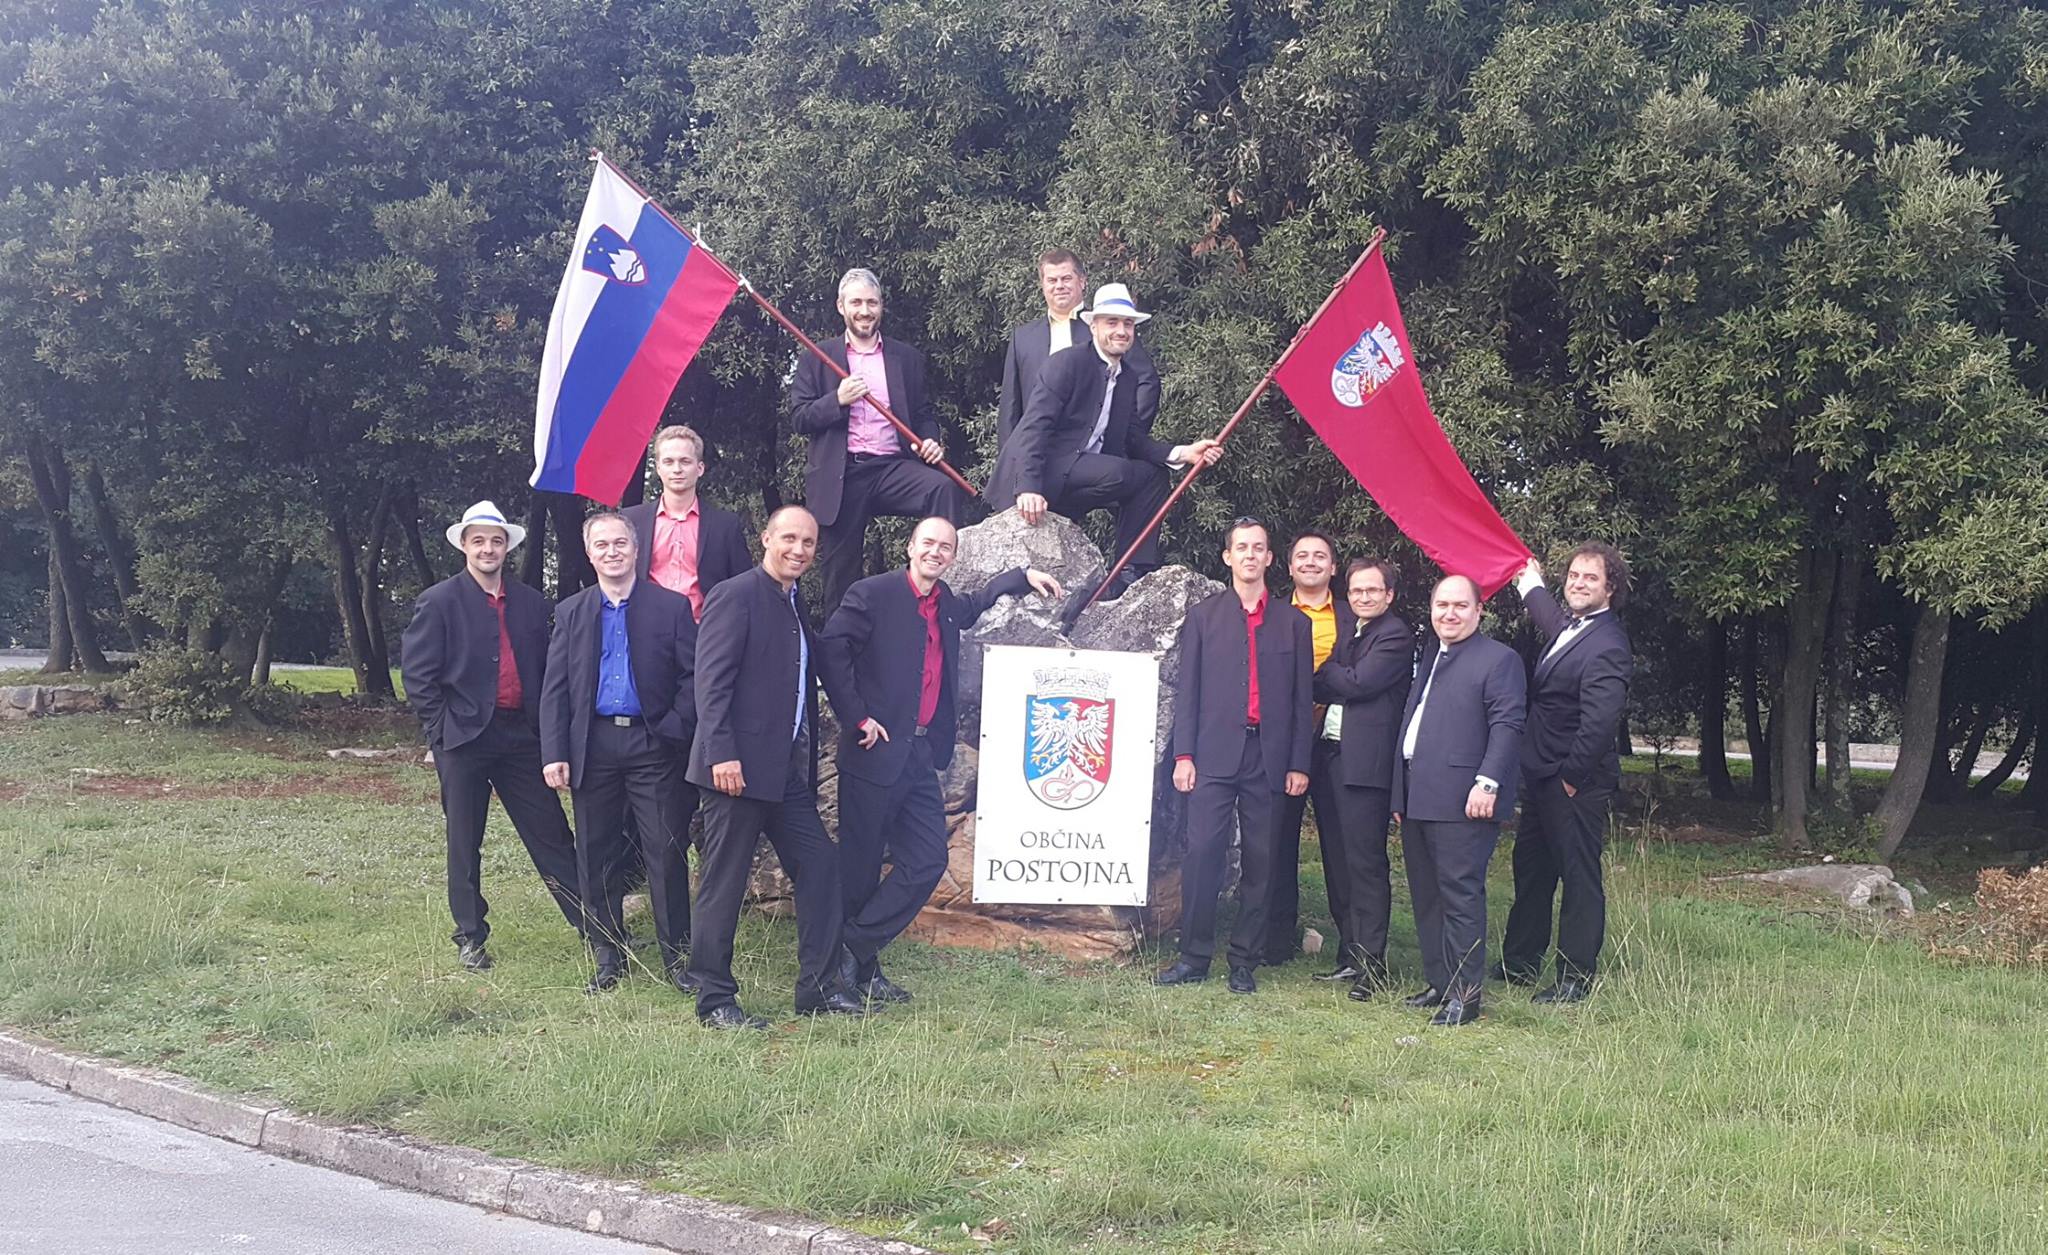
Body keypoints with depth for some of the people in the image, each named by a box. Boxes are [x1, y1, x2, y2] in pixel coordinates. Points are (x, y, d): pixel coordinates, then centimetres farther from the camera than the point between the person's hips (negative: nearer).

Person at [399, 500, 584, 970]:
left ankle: (589, 923, 9)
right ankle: (470, 938, 17)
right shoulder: (439, 602, -3)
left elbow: (545, 668, 13)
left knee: (552, 835, 3)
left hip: (521, 734, 3)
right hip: (464, 737, -3)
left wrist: (545, 726, 4)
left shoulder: (531, 603, 9)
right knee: (464, 844, 7)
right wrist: (441, 729, -8)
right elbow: (417, 673, -5)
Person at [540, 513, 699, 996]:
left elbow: (694, 675, 0)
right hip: (594, 747, 2)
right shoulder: (571, 613, 11)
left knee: (667, 854, -2)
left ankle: (677, 956, 8)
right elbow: (555, 689, 7)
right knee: (597, 857, 7)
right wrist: (554, 753, -2)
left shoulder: (672, 607, 3)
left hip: (653, 745, -2)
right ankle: (609, 956, 18)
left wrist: (673, 729, -11)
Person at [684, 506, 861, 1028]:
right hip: (739, 765, -8)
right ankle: (714, 999, 7)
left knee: (820, 863, 7)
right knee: (724, 882, -1)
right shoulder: (735, 596, -8)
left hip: (789, 770, 9)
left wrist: (809, 762, 14)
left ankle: (816, 986, 15)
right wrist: (721, 753, -23)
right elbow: (711, 679, -15)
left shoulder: (797, 605, 17)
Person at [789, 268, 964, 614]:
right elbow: (799, 418, 3)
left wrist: (930, 441, -3)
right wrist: (838, 399, -14)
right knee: (840, 573, 2)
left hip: (893, 466, 1)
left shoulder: (907, 358, 14)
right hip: (840, 478, -1)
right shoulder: (816, 359, 9)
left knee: (944, 487, -29)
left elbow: (923, 413, 18)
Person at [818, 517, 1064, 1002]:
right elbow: (831, 651, -14)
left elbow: (974, 606, 38)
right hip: (877, 752, -7)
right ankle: (857, 964, 14)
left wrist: (1025, 576, 29)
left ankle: (853, 950, 10)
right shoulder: (873, 594, -8)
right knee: (860, 867, 1)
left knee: (928, 861, 3)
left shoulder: (946, 603, 14)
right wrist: (857, 717, -16)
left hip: (921, 756, 7)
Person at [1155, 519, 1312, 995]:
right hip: (1215, 753, -1)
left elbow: (1301, 699, 10)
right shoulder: (1203, 615, 10)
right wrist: (1183, 754, -2)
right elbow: (1187, 689, 6)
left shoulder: (1293, 623, 12)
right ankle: (1194, 957, 0)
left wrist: (1299, 763, 3)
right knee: (1202, 852, -8)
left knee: (1260, 861, 2)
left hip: (1270, 756, 1)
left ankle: (1245, 963, 9)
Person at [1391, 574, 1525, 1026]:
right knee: (1426, 896, 12)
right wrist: (1400, 796, 19)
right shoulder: (1426, 658, 21)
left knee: (1461, 894, -9)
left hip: (1461, 801, -8)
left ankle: (1464, 993, -6)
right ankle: (1439, 983, 20)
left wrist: (1488, 783, -21)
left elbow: (1506, 725, -12)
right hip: (1416, 798, 8)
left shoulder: (1498, 659, -3)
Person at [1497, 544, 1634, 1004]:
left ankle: (1576, 979, 7)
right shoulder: (1569, 628, 10)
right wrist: (1530, 584, 49)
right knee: (1530, 867, 19)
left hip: (1576, 782, -10)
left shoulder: (1607, 646, -20)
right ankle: (1520, 962, 32)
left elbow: (1599, 722, -26)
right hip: (1542, 777, 10)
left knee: (1579, 876, -1)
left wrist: (1571, 775, -19)